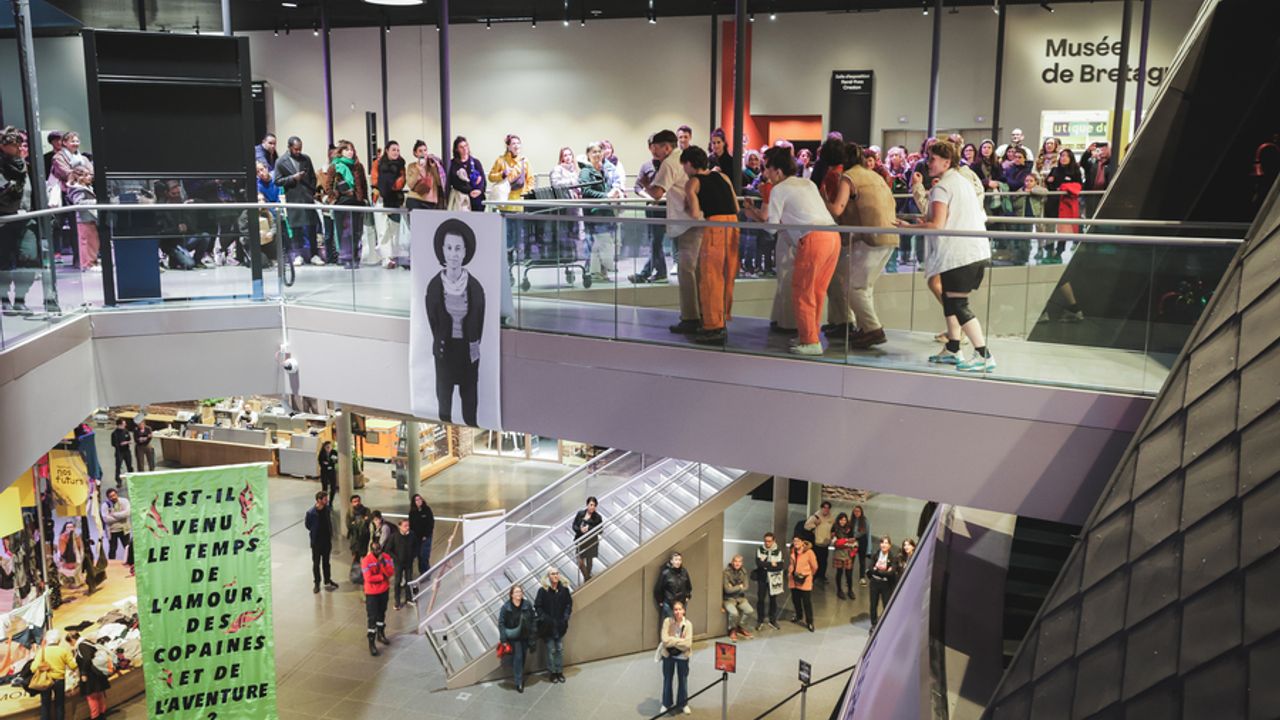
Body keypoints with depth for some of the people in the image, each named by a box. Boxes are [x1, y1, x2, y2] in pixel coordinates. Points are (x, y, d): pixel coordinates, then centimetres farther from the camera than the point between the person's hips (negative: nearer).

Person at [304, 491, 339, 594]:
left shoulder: (327, 509, -7)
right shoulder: (311, 512, -20)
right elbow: (307, 524, -5)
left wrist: (330, 535, 2)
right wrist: (314, 532, 2)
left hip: (327, 540, 4)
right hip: (316, 541, -4)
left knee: (326, 561, 18)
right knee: (316, 563, 8)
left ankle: (327, 580, 33)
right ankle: (316, 583, 21)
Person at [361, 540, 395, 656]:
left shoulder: (387, 557, -6)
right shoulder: (366, 561, -20)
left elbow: (391, 572, -12)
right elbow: (368, 578, -25)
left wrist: (383, 563, -27)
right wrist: (383, 576, -17)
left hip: (384, 590, 5)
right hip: (372, 593, -5)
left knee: (382, 613, 22)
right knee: (372, 617, -4)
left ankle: (381, 634, 41)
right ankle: (371, 643, 2)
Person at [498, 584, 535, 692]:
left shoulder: (527, 605, -5)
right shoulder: (506, 607, -12)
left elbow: (532, 621, 2)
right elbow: (501, 623, -9)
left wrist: (532, 636, 1)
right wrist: (504, 639, -15)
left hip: (525, 637, 3)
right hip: (513, 637, -3)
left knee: (522, 658, 12)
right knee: (517, 657, -7)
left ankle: (520, 676, 32)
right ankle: (519, 682, -2)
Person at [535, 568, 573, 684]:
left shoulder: (564, 589, -3)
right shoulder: (543, 590, -10)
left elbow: (569, 603, 7)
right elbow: (537, 606, -5)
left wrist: (566, 616, -3)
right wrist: (544, 618, -12)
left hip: (560, 625, 3)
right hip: (548, 626, -3)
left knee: (560, 649, 9)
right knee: (551, 650, 2)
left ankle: (560, 672, 20)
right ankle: (552, 672, 12)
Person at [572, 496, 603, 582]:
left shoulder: (597, 517, -6)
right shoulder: (580, 513, 0)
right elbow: (574, 525, 4)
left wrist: (588, 528, -21)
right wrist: (580, 529, -17)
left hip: (591, 542, -2)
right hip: (580, 541, 2)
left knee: (589, 561, 10)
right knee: (580, 562, -1)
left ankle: (587, 580, 29)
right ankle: (587, 578, 18)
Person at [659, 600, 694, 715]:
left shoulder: (688, 624, -14)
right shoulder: (667, 621, -15)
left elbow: (688, 643, -20)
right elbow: (665, 640, -21)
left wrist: (672, 641, -19)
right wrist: (680, 641, -20)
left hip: (682, 656, 0)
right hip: (668, 655, 0)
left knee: (683, 680, 14)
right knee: (667, 680, 14)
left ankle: (683, 704, 32)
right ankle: (666, 704, 32)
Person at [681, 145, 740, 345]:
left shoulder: (692, 183, 3)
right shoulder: (723, 176, 19)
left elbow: (695, 214, -8)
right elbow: (736, 207, 17)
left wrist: (692, 213, 15)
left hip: (715, 226, -6)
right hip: (733, 225, 6)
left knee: (710, 278, 2)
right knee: (727, 278, 14)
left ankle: (713, 327, 2)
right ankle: (722, 323, 24)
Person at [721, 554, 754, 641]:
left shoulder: (743, 571, 1)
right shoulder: (726, 572, -15)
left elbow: (745, 588, -2)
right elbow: (727, 589, -19)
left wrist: (734, 588, -14)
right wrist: (739, 587, -9)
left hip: (741, 597, 5)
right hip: (729, 599, -5)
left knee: (750, 611, -19)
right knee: (734, 613, -31)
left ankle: (739, 626, 11)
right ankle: (732, 630, 1)